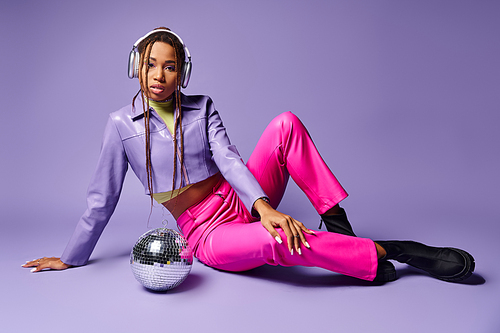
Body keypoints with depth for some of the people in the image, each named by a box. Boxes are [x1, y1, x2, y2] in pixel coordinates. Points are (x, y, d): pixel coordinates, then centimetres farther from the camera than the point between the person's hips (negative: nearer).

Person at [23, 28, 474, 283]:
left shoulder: (201, 107, 4)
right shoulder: (122, 124, -1)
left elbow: (227, 158, -11)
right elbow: (103, 198, 4)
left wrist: (263, 205, -29)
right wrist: (72, 259, 9)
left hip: (242, 203, 3)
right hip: (207, 235, -3)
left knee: (286, 123, -20)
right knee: (277, 240, -38)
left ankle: (336, 221, -17)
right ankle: (389, 251, -21)